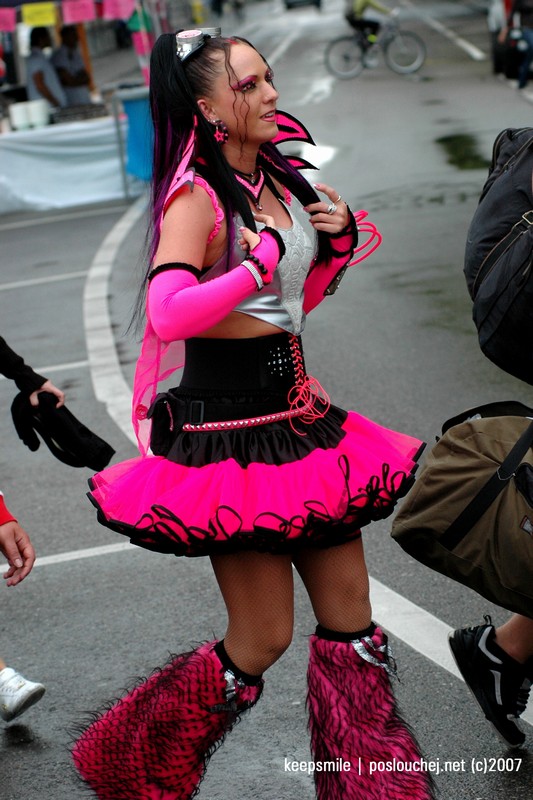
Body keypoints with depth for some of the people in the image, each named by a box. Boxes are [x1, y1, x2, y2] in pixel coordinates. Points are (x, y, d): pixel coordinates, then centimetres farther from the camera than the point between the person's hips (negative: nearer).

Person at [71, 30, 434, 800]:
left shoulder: (281, 179, 9)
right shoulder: (196, 197, -14)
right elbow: (167, 315, -31)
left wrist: (337, 240, 5)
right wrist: (262, 257, -28)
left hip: (299, 416, 8)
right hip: (230, 432, -7)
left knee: (351, 618, 10)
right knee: (262, 641, 1)